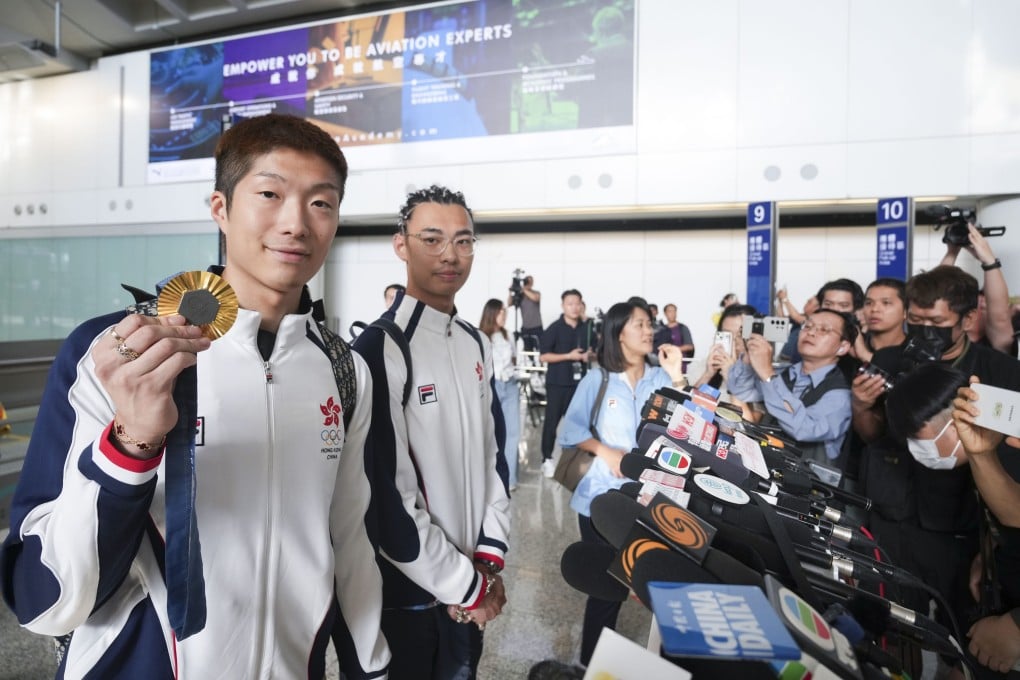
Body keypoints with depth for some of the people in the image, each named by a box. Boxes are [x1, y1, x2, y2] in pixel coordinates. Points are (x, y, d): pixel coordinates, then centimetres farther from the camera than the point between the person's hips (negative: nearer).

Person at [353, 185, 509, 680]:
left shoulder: (476, 344, 2)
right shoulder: (378, 351, -21)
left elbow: (492, 451, 6)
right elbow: (387, 497, -21)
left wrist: (489, 556, -2)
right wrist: (465, 585, -13)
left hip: (472, 576, 6)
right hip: (407, 589, -6)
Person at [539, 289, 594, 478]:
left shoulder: (586, 328, 8)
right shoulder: (554, 328, -6)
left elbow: (591, 351, 21)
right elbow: (543, 356, -10)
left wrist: (589, 355, -3)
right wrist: (569, 356, -18)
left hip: (579, 381, 4)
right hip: (557, 382, -4)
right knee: (552, 421, 2)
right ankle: (547, 459, 11)